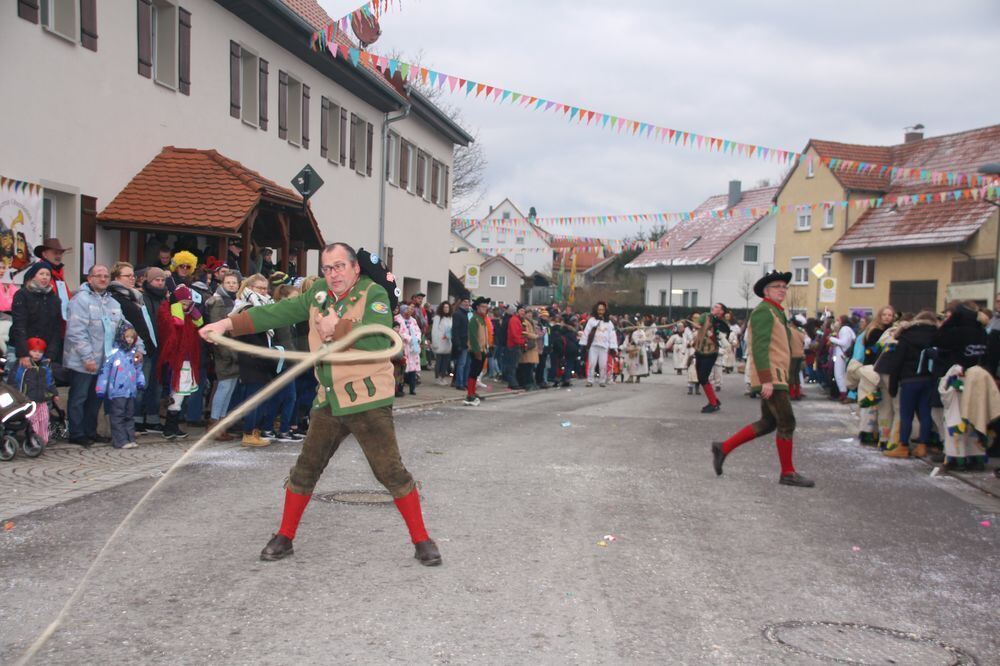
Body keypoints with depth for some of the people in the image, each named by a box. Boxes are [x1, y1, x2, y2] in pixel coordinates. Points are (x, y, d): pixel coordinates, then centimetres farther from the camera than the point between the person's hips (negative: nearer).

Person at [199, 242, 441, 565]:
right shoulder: (319, 294, 5)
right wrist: (229, 323, -1)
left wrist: (337, 327, -26)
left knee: (391, 472, -5)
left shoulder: (374, 294, -13)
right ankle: (284, 538, 27)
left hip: (368, 401, -6)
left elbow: (380, 339, -28)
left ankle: (422, 541, 9)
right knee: (305, 469, 11)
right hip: (329, 401, 6)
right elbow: (279, 313, 5)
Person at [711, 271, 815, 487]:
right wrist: (766, 380, -25)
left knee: (768, 423, 12)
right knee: (786, 423, -6)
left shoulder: (776, 313, 21)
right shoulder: (763, 311, -11)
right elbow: (759, 348, -20)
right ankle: (788, 473, 2)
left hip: (774, 377, 10)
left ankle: (723, 448, 15)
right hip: (771, 376, -10)